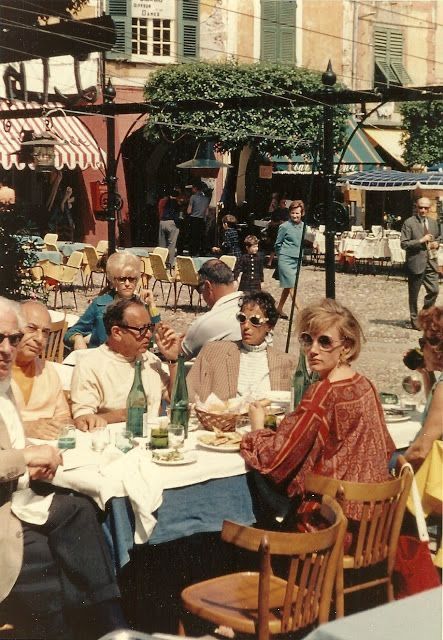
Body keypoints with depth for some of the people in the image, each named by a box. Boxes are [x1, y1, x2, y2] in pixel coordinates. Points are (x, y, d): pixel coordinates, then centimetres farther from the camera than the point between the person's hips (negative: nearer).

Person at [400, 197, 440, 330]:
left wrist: (436, 243, 4)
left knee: (434, 291, 0)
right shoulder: (409, 223, -7)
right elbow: (403, 244, -12)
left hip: (431, 263, 5)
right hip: (416, 263, -5)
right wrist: (421, 240, -19)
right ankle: (414, 320, 18)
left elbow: (438, 238, 27)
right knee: (414, 294, 5)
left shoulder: (433, 222, 11)